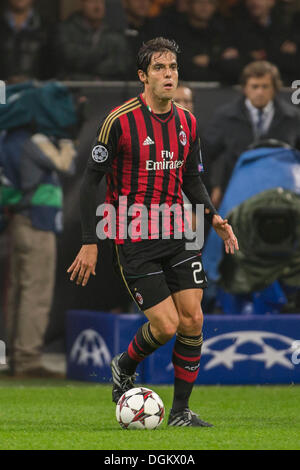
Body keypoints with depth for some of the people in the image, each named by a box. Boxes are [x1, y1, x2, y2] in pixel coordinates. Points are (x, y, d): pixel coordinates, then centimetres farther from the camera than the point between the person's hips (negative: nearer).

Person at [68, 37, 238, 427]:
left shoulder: (187, 123, 5)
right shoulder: (121, 120, -12)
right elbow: (92, 179, -7)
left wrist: (213, 215, 1)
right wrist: (89, 243, -9)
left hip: (178, 234, 5)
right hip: (135, 241, -5)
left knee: (192, 321, -3)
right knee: (166, 325, -9)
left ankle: (181, 411, 11)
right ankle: (124, 368, 23)